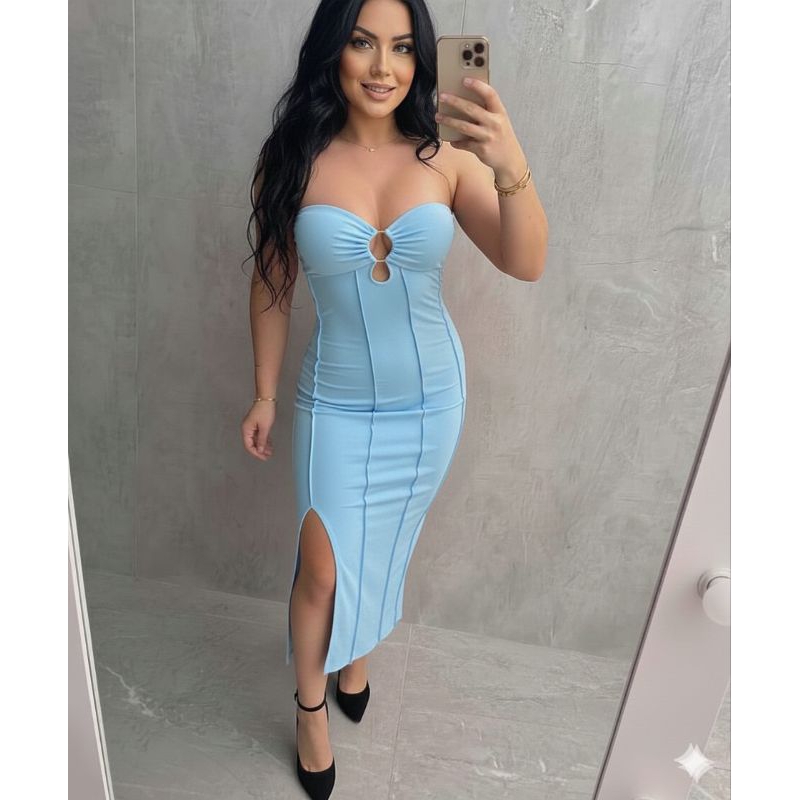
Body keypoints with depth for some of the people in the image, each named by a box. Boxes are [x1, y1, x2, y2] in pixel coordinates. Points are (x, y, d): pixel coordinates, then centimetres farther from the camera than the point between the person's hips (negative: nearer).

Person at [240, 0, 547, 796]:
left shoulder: (444, 159, -9)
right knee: (322, 569, 6)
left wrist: (513, 172, -37)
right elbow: (271, 288, -2)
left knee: (384, 545, 21)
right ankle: (310, 705, 36)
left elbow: (525, 265, -18)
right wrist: (263, 395, 3)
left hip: (432, 397, 2)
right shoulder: (294, 161, -10)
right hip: (337, 402, -1)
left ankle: (355, 649, 52)